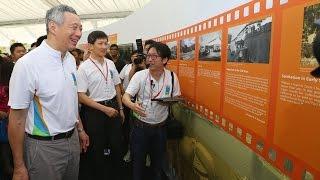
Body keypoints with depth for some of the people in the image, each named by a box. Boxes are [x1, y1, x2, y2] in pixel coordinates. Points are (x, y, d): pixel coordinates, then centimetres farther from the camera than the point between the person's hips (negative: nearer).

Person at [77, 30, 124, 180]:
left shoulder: (110, 64, 3)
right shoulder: (83, 68, -13)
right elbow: (81, 96, -14)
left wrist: (120, 108, 13)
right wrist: (104, 109, -16)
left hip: (113, 107, 5)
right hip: (94, 110, -5)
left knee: (116, 144, 16)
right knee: (97, 149, 11)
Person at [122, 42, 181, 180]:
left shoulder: (172, 77, -6)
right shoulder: (139, 75, -12)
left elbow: (177, 98, 5)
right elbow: (125, 97, -16)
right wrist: (132, 105, -40)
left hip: (160, 127, 2)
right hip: (140, 126, -2)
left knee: (158, 161, 20)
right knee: (138, 160, 14)